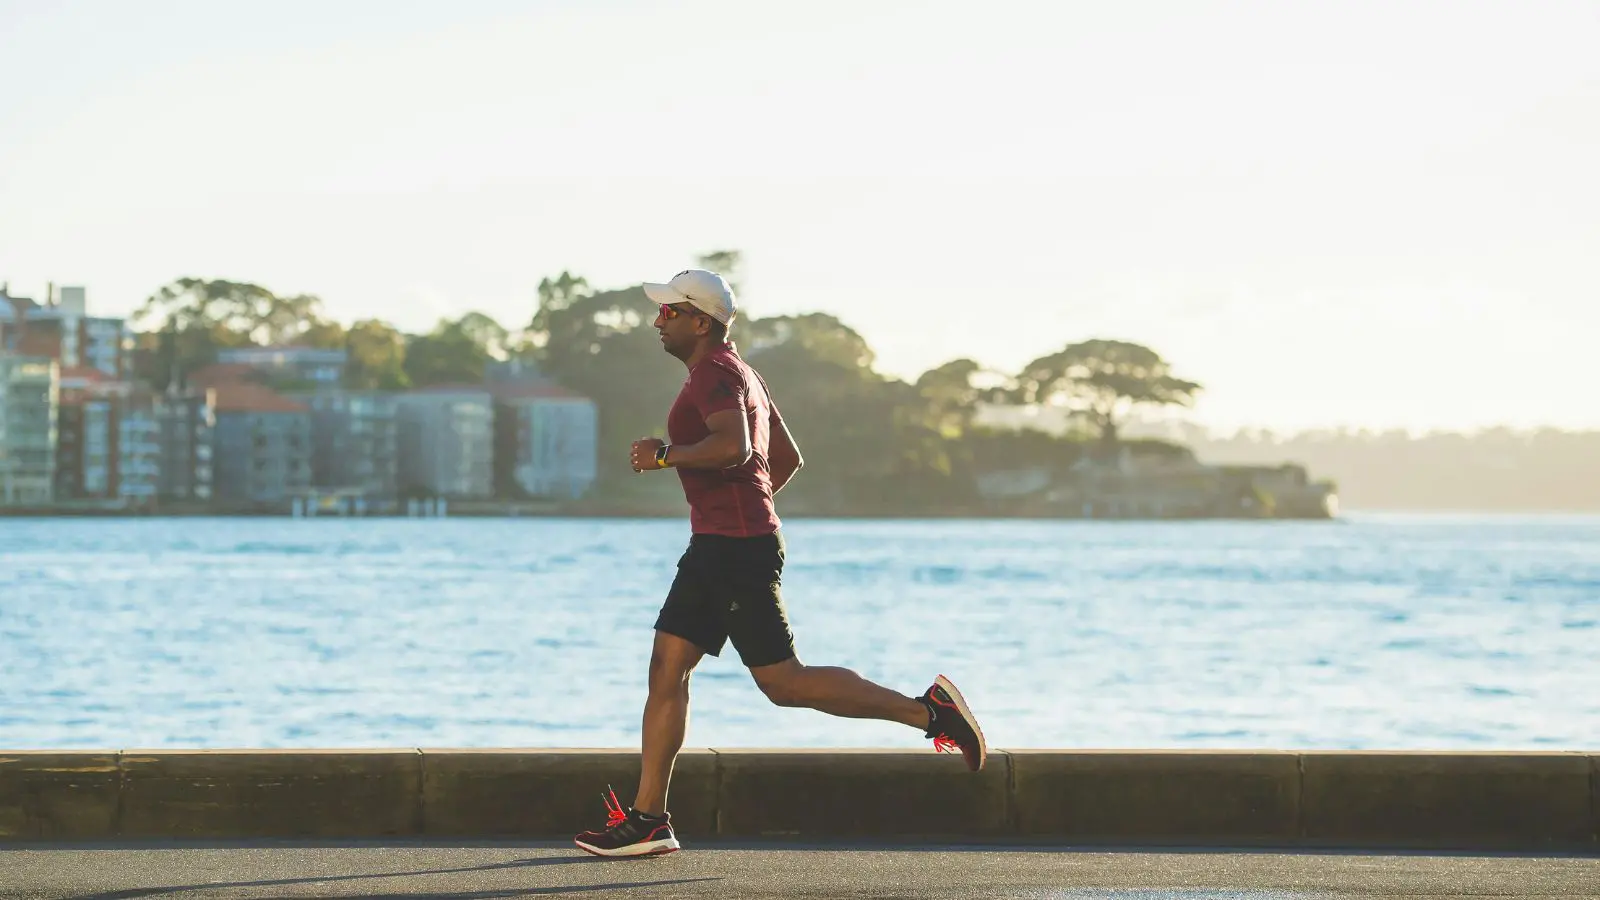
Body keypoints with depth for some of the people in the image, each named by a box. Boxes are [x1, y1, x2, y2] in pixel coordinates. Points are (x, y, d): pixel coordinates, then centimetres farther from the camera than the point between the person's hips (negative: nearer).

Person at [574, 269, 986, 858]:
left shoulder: (715, 374, -11)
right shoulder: (740, 375, 21)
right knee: (666, 669, 6)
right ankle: (647, 819, 4)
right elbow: (788, 458, 28)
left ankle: (927, 711, -4)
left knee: (783, 682, -9)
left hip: (737, 550, -11)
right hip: (716, 547, 11)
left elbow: (733, 446, -30)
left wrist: (665, 455, -20)